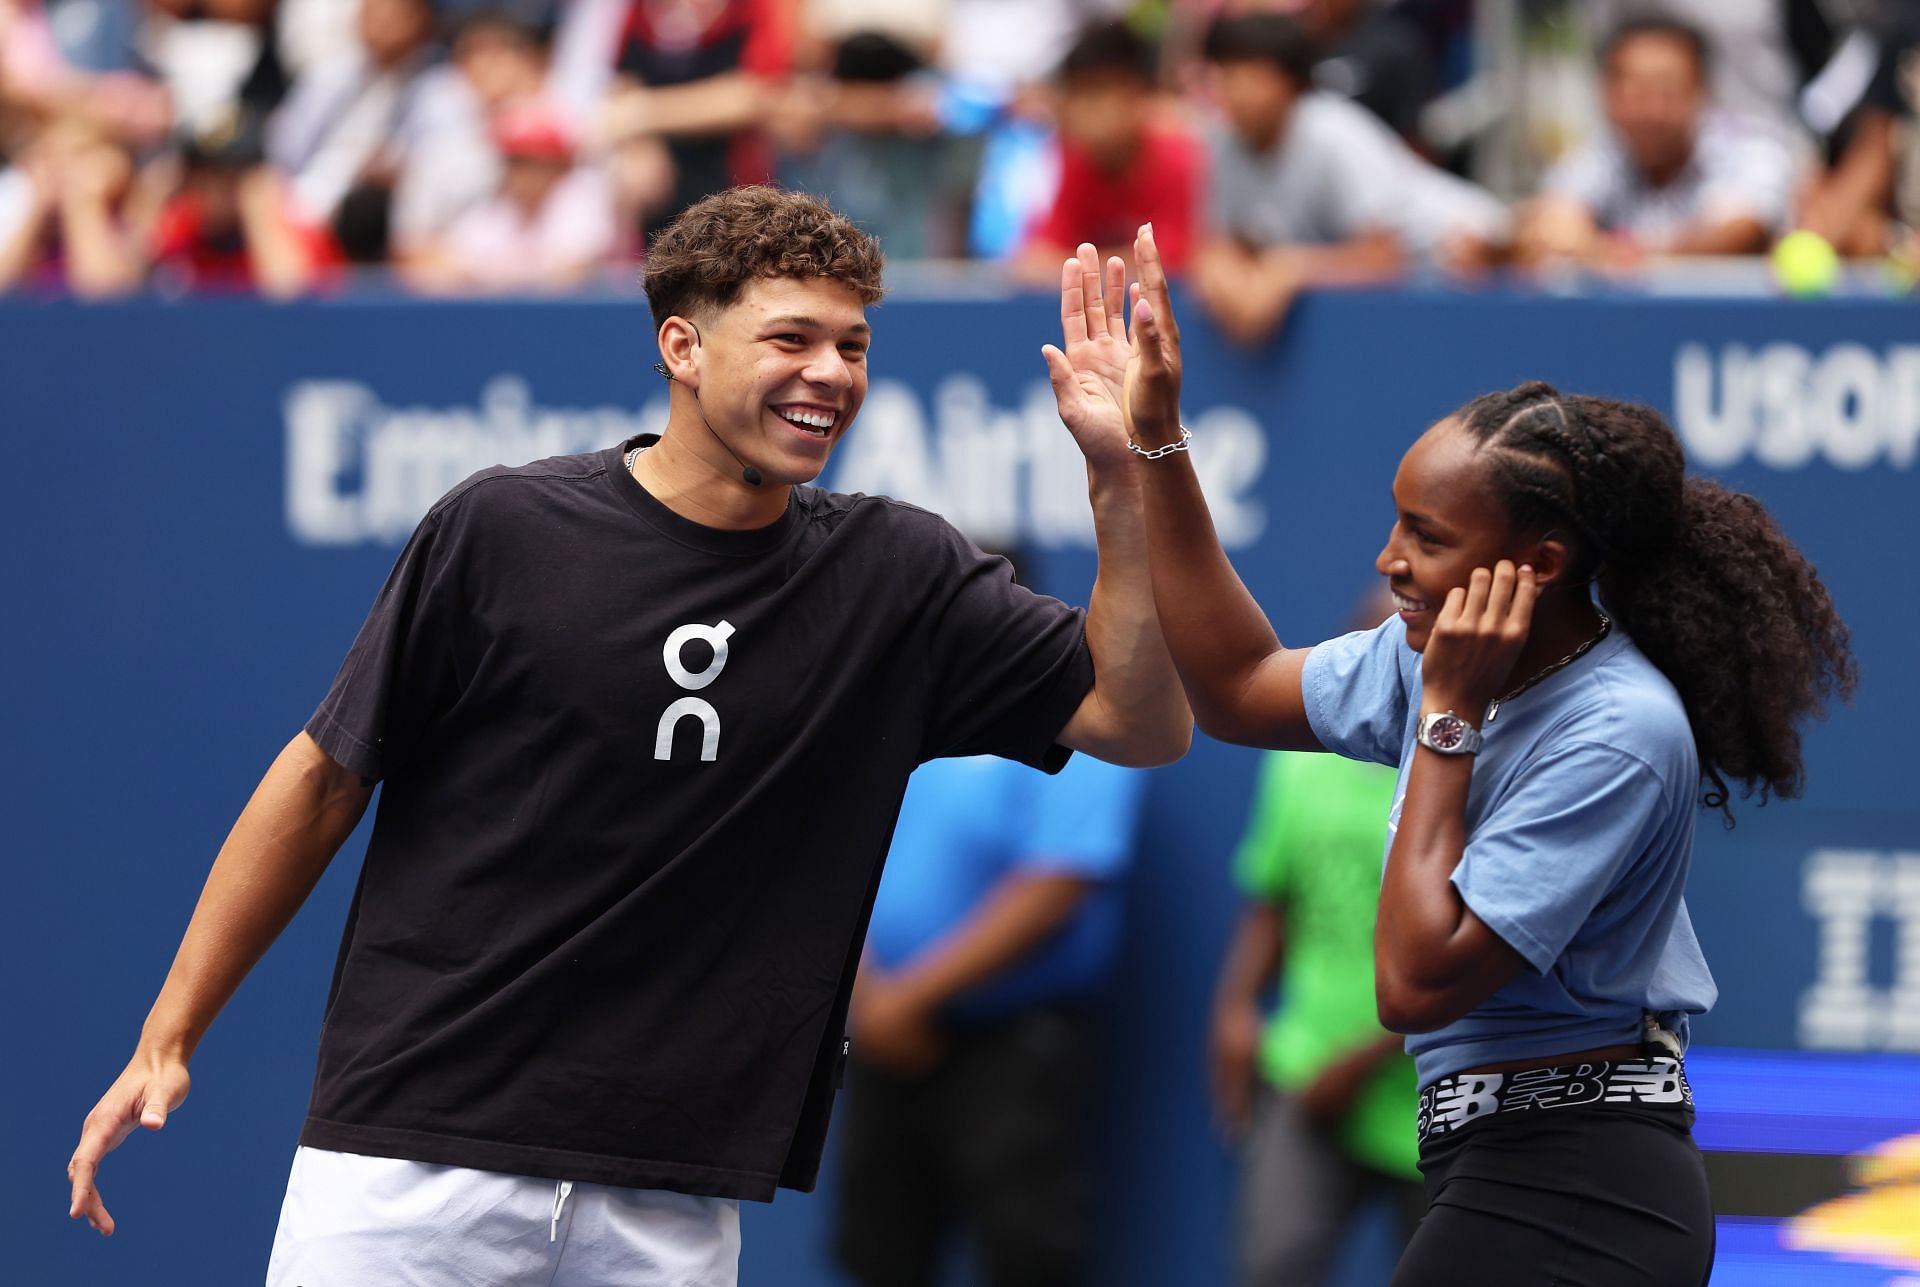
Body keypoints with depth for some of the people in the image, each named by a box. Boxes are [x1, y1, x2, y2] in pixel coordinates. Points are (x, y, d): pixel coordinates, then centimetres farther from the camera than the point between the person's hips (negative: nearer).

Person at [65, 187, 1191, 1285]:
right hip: (417, 1156, -2)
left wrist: (1120, 477, -11)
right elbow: (327, 780, 3)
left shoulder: (897, 580, 6)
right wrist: (168, 1042, 3)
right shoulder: (505, 531, -3)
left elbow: (1140, 721, 2)